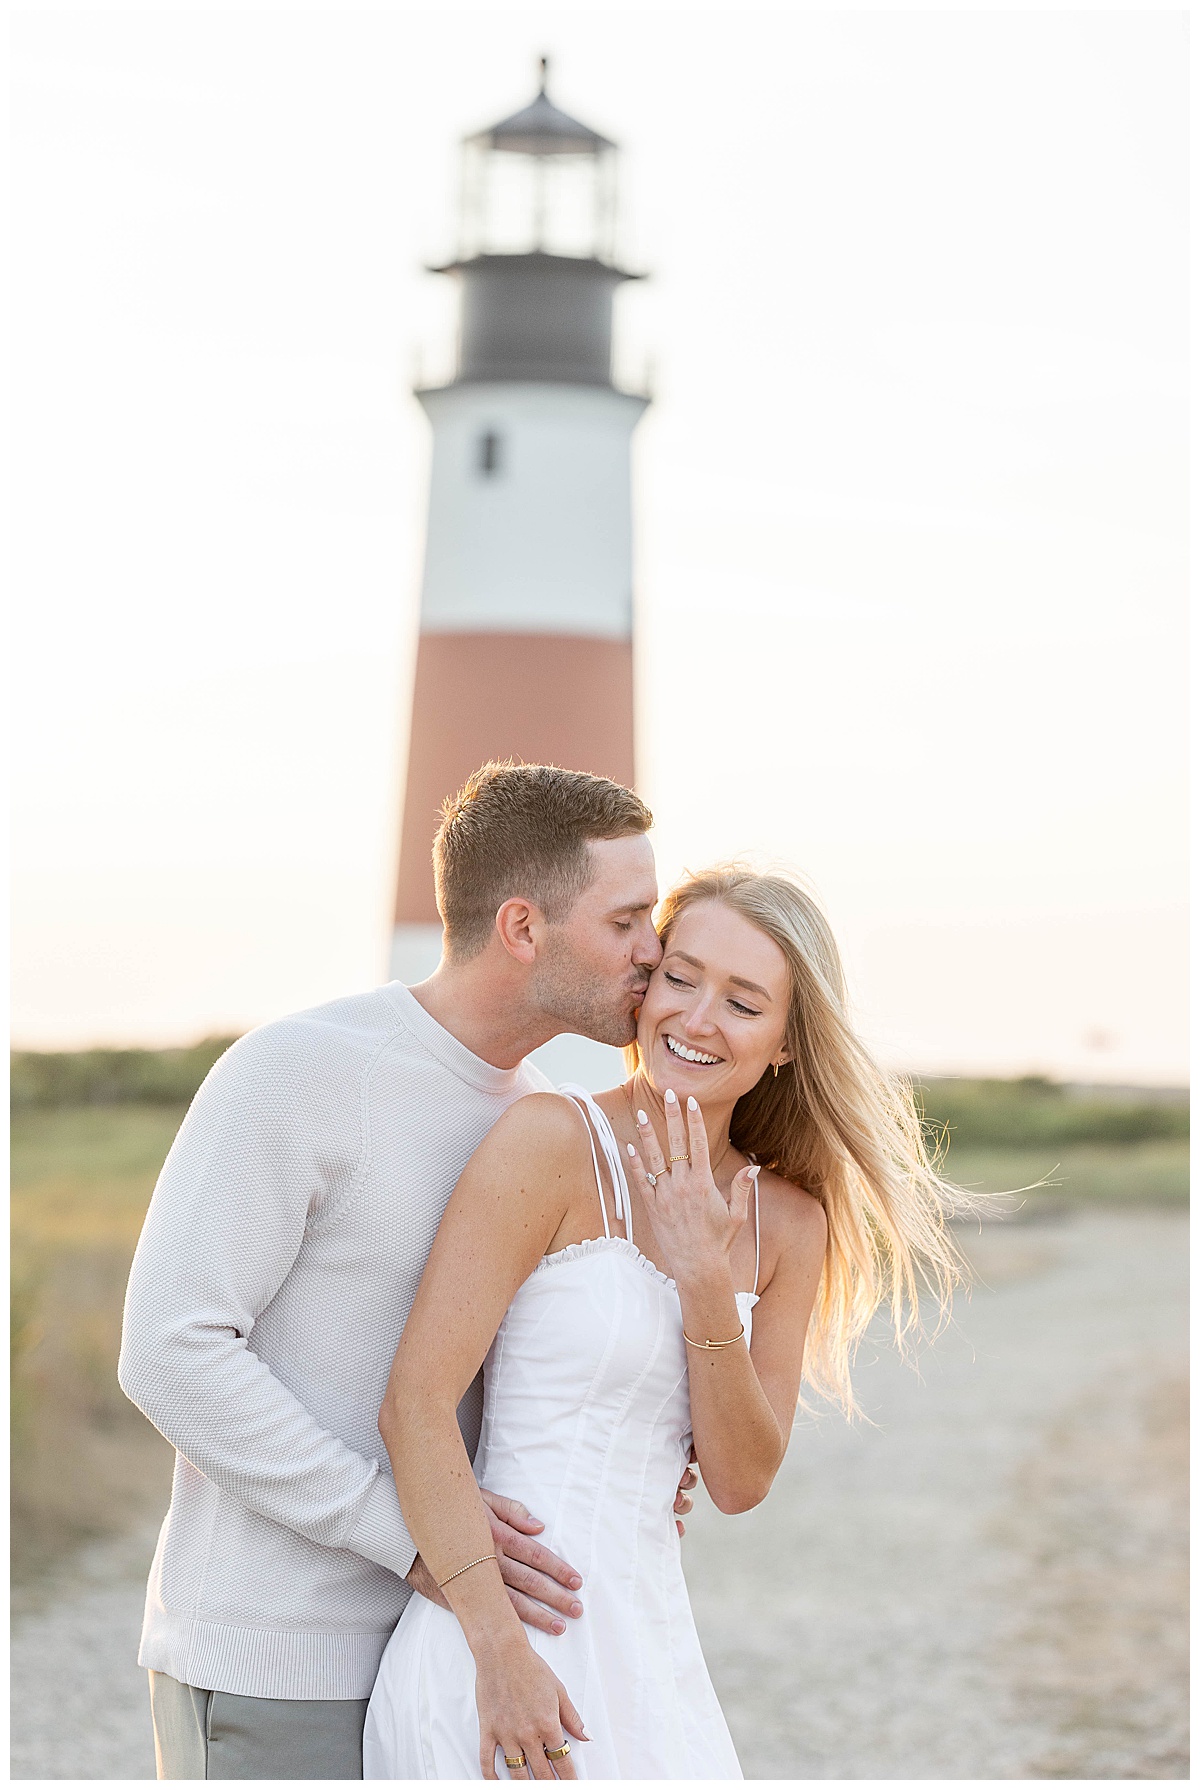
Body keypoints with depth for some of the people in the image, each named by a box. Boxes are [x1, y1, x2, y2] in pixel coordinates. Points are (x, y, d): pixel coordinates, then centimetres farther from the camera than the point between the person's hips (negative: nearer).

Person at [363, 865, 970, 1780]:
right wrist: (501, 1653, -19)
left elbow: (741, 1480, 3)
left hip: (651, 1645, 6)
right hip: (501, 1642, -6)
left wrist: (705, 1280, -10)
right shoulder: (554, 1139, -10)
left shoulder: (789, 1223, 8)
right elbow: (415, 1405, -14)